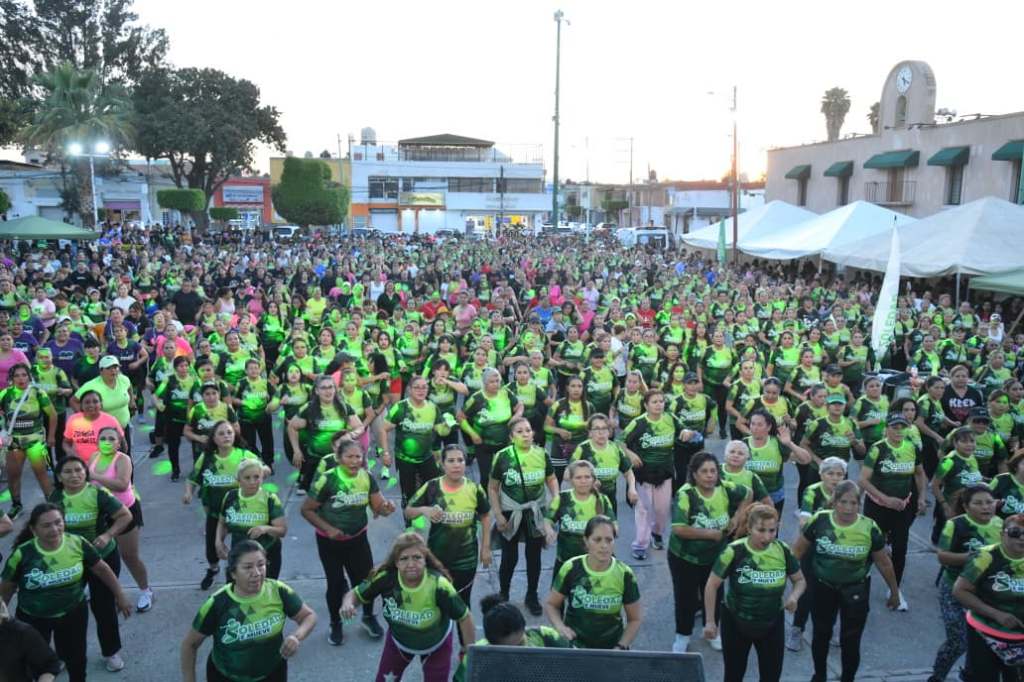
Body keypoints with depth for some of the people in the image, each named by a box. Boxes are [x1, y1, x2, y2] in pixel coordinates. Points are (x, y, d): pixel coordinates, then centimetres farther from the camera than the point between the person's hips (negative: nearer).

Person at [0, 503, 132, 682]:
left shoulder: (77, 544, -19)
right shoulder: (22, 554, -22)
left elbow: (102, 569, -4)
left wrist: (120, 596, 5)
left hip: (73, 613, 1)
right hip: (33, 619, -1)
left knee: (76, 658, 17)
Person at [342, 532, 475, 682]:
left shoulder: (438, 585, -38)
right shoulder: (385, 578, -32)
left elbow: (464, 617, -24)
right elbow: (357, 593, -16)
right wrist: (348, 603, -39)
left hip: (437, 644, -2)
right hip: (398, 640, 2)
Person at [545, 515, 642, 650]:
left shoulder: (624, 574, -10)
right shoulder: (571, 569, -13)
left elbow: (635, 619, 2)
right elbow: (550, 604, 0)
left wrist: (621, 647, -8)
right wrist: (560, 627, -16)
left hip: (611, 648, 0)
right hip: (574, 646, 0)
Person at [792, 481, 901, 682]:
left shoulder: (869, 528, -18)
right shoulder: (819, 521, -19)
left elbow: (883, 562, -2)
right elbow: (798, 550, -6)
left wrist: (894, 591, 8)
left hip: (855, 590, -1)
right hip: (822, 587, 1)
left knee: (850, 640, 6)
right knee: (821, 634, 19)